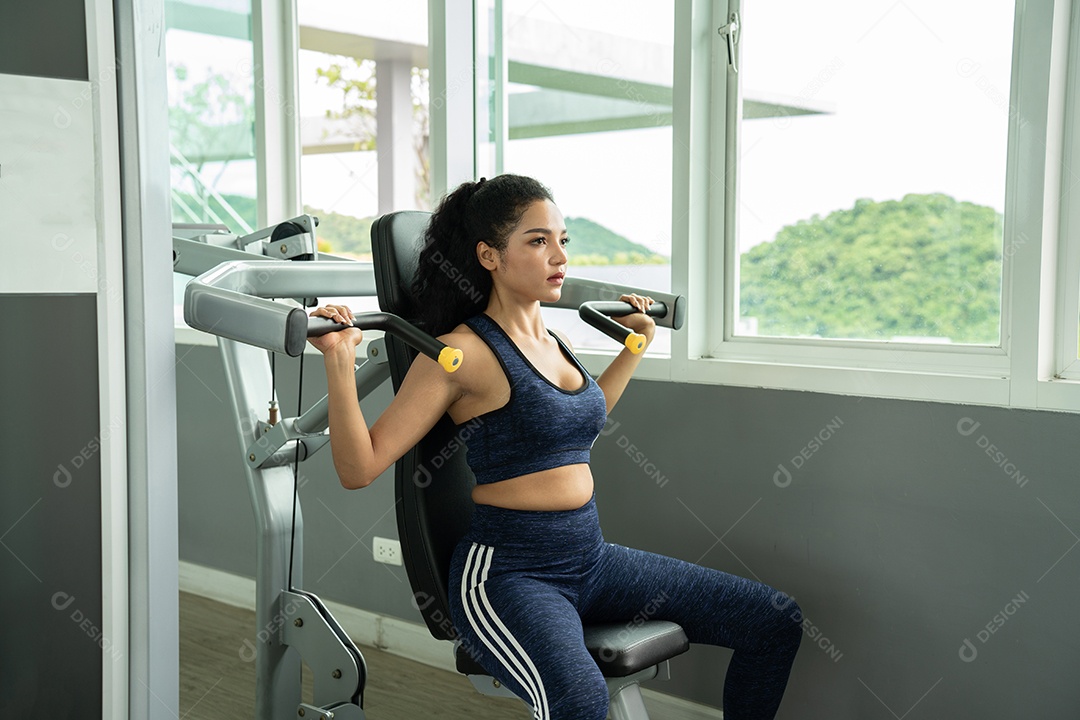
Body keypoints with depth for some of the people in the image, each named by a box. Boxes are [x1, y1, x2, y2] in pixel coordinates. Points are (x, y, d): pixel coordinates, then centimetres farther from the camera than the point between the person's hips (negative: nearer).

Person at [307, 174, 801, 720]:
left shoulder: (555, 342, 11)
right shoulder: (461, 353, -11)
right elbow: (359, 468, -14)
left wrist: (636, 342, 34)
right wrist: (339, 360, -25)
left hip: (591, 559, 8)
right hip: (506, 572, -8)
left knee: (773, 621, 3)